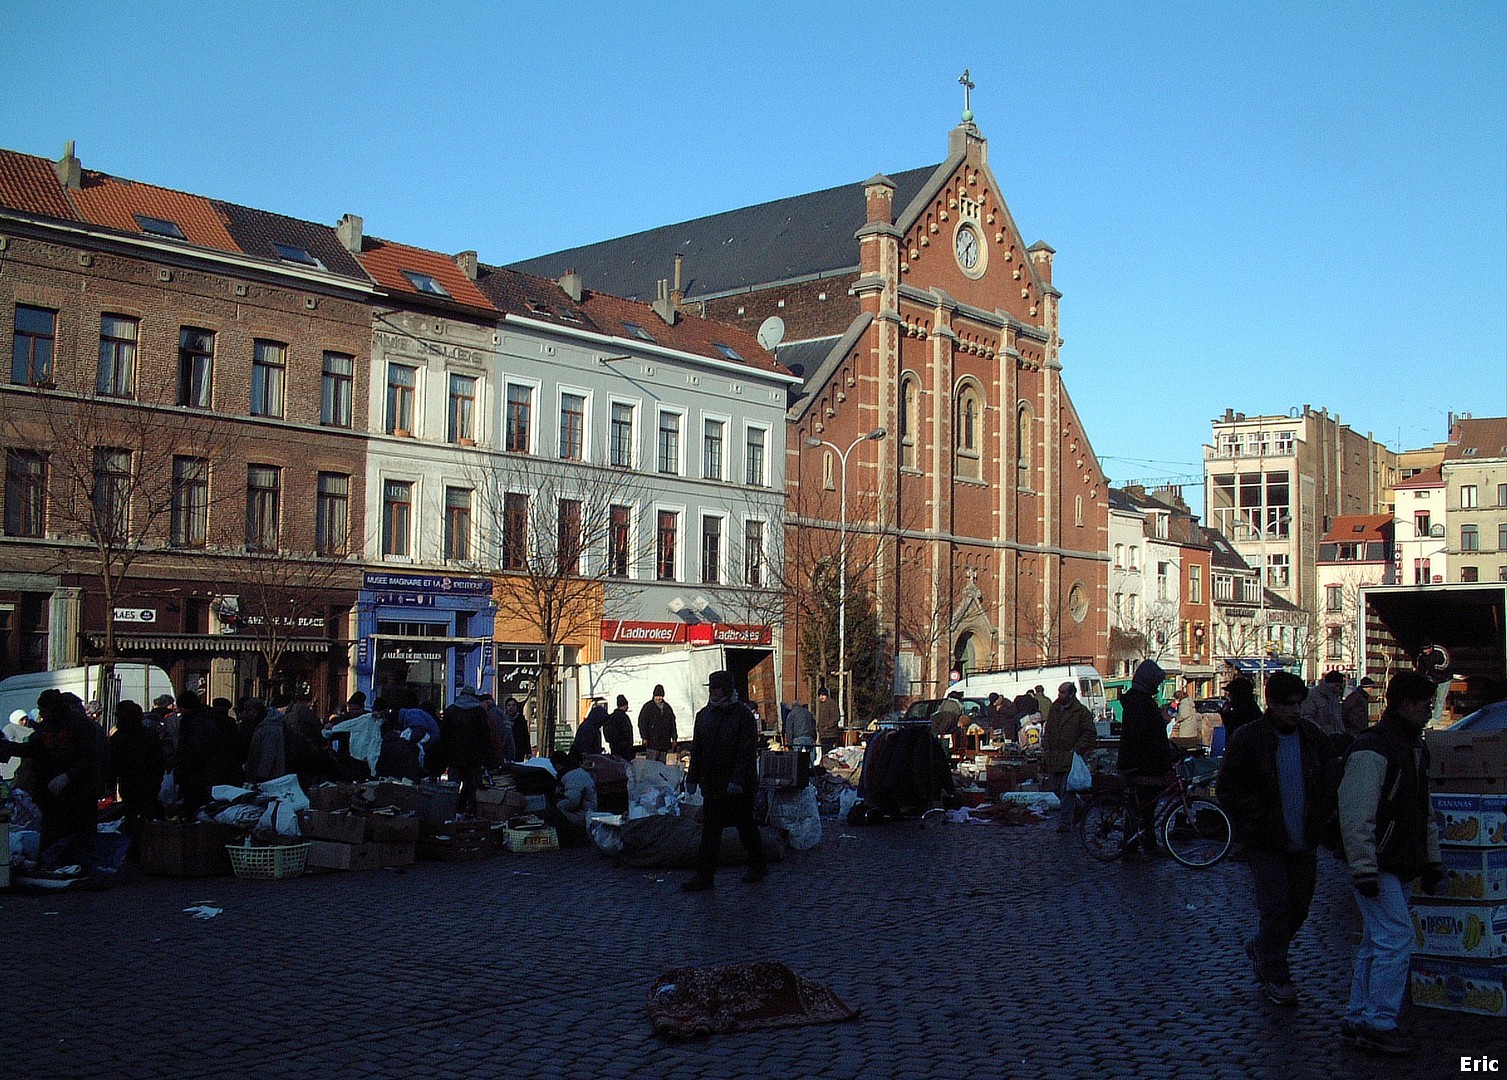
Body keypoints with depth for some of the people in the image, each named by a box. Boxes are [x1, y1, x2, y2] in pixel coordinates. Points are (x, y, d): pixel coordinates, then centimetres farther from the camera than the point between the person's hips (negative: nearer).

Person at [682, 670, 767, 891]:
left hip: (738, 787, -6)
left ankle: (757, 867, 25)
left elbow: (748, 751, -15)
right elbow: (697, 749, 16)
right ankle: (704, 876, 5)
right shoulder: (704, 715, 10)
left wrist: (737, 780, -21)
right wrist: (693, 777, 12)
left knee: (746, 828, 8)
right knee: (710, 831, 3)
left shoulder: (743, 715, -11)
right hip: (712, 786, 6)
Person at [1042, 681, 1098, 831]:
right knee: (1056, 788, 11)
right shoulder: (1053, 709, 13)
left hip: (1070, 758, -7)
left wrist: (1078, 749, -12)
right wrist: (1046, 749, 13)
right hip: (1054, 759, 7)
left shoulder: (1082, 711, -6)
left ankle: (1065, 822, 1)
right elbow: (1047, 730, 22)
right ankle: (1077, 809, 31)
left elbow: (1091, 734, -6)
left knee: (1067, 791, -6)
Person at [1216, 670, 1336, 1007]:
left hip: (1304, 842, 5)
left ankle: (1260, 949, 36)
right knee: (1275, 908, -5)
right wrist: (1261, 820, -14)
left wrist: (1321, 822, 3)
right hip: (1265, 843, -5)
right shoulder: (1247, 739, -9)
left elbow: (1329, 785, 17)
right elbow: (1228, 789, -7)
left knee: (1299, 909, 11)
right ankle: (1275, 977, 11)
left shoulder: (1315, 738, 5)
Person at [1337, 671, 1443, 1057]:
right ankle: (1378, 1025, -3)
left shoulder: (1415, 749, 15)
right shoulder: (1371, 751, -17)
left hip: (1397, 867, 10)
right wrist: (1364, 870, -22)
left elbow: (1424, 813, 25)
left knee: (1376, 944, 12)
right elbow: (1356, 815, -21)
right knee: (1396, 940, -11)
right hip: (1378, 867, -10)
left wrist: (1431, 862, 22)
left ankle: (1358, 1021, 19)